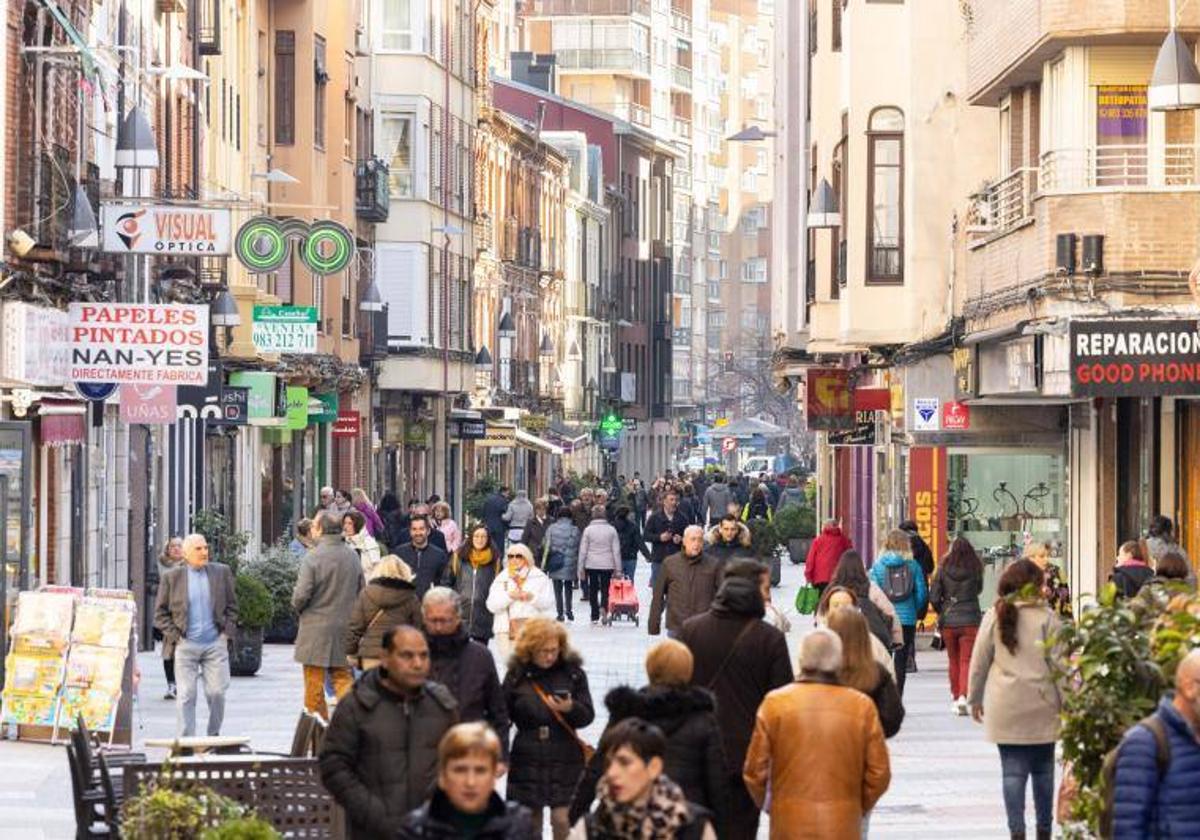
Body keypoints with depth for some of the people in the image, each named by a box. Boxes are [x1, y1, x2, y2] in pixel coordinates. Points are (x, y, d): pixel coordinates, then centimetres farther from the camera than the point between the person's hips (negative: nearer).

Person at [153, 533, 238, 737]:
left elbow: (232, 606, 14)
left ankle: (214, 736, 17)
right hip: (185, 644, -2)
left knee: (217, 692, -1)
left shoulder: (222, 573, 8)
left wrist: (227, 632, 4)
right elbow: (160, 612, 6)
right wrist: (174, 635, -4)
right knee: (186, 695, -4)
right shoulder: (172, 577, 2)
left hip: (215, 644, 2)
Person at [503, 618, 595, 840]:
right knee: (529, 822, 10)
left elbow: (587, 716, -1)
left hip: (565, 761, -1)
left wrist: (571, 708, -22)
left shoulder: (573, 672, -2)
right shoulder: (516, 675, -1)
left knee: (563, 820, -6)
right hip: (527, 761, 1)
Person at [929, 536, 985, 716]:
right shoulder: (975, 570, -7)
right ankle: (963, 696, -19)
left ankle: (955, 698, 23)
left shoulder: (943, 570, -4)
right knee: (966, 661, 0)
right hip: (970, 620, -2)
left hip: (948, 621, 2)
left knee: (954, 661, 16)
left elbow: (933, 598, -3)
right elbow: (979, 589, 7)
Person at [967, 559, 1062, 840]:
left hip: (1004, 706, 0)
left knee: (1012, 770, 2)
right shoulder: (1046, 617, -3)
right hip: (1041, 705, 0)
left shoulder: (994, 616, 1)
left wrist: (974, 699, 16)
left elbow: (979, 662, 5)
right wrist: (1066, 701, 5)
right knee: (1043, 769, 11)